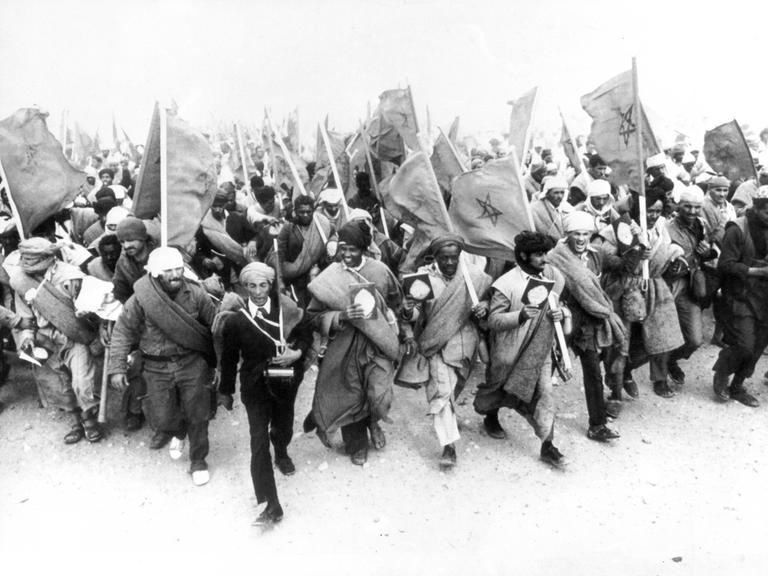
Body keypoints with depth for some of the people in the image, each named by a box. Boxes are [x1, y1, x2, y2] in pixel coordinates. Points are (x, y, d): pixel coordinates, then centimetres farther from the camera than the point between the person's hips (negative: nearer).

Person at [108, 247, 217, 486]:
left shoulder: (196, 295, -8)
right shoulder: (140, 300, -11)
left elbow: (215, 326, 2)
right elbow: (122, 332, -3)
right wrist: (117, 367, -8)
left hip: (192, 362, 0)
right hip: (157, 367, 0)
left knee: (197, 416, 1)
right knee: (163, 419, 4)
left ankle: (198, 461, 25)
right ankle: (179, 432, 43)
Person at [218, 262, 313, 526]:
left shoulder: (288, 310, -9)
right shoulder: (235, 321, -11)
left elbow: (306, 334, 5)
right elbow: (229, 359, -1)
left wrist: (297, 352, -15)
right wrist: (225, 391, 7)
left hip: (286, 382, 2)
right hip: (255, 386, -2)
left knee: (283, 428, 20)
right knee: (259, 441, -10)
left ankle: (281, 454, 58)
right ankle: (271, 504, -7)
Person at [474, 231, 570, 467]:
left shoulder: (554, 277, 2)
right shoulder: (507, 283, -16)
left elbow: (563, 305, 18)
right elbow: (493, 320, -16)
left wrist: (562, 313, -7)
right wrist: (520, 315, -32)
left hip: (541, 349, 4)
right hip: (512, 351, -4)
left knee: (544, 394, -2)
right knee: (502, 390, 16)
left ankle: (547, 446, 7)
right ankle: (490, 417, 47)